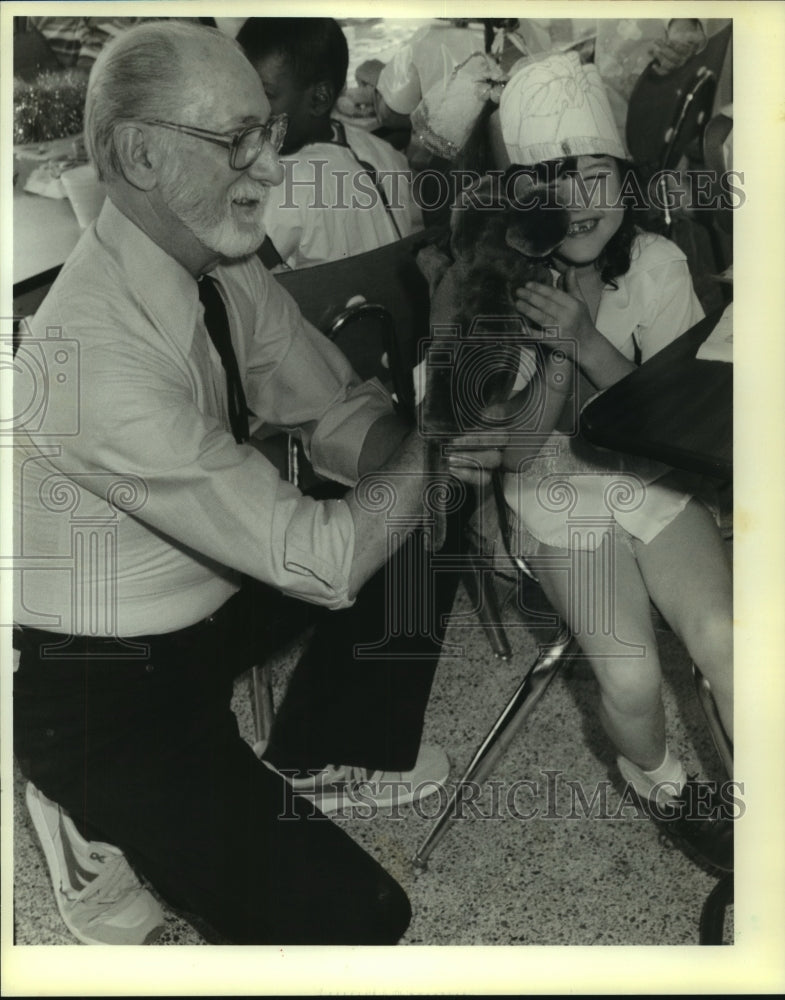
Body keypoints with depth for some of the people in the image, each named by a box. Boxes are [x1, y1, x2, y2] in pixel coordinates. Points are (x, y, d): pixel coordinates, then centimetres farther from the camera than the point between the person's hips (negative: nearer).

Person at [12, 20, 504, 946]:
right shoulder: (97, 352, -34)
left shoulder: (221, 263, -8)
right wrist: (436, 445, -22)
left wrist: (425, 446, -19)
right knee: (350, 921, -12)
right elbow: (321, 564, -30)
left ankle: (319, 759, 22)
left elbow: (338, 412, 2)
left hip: (208, 595, 8)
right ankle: (100, 823, 10)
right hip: (97, 692, -8)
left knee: (427, 529, 3)